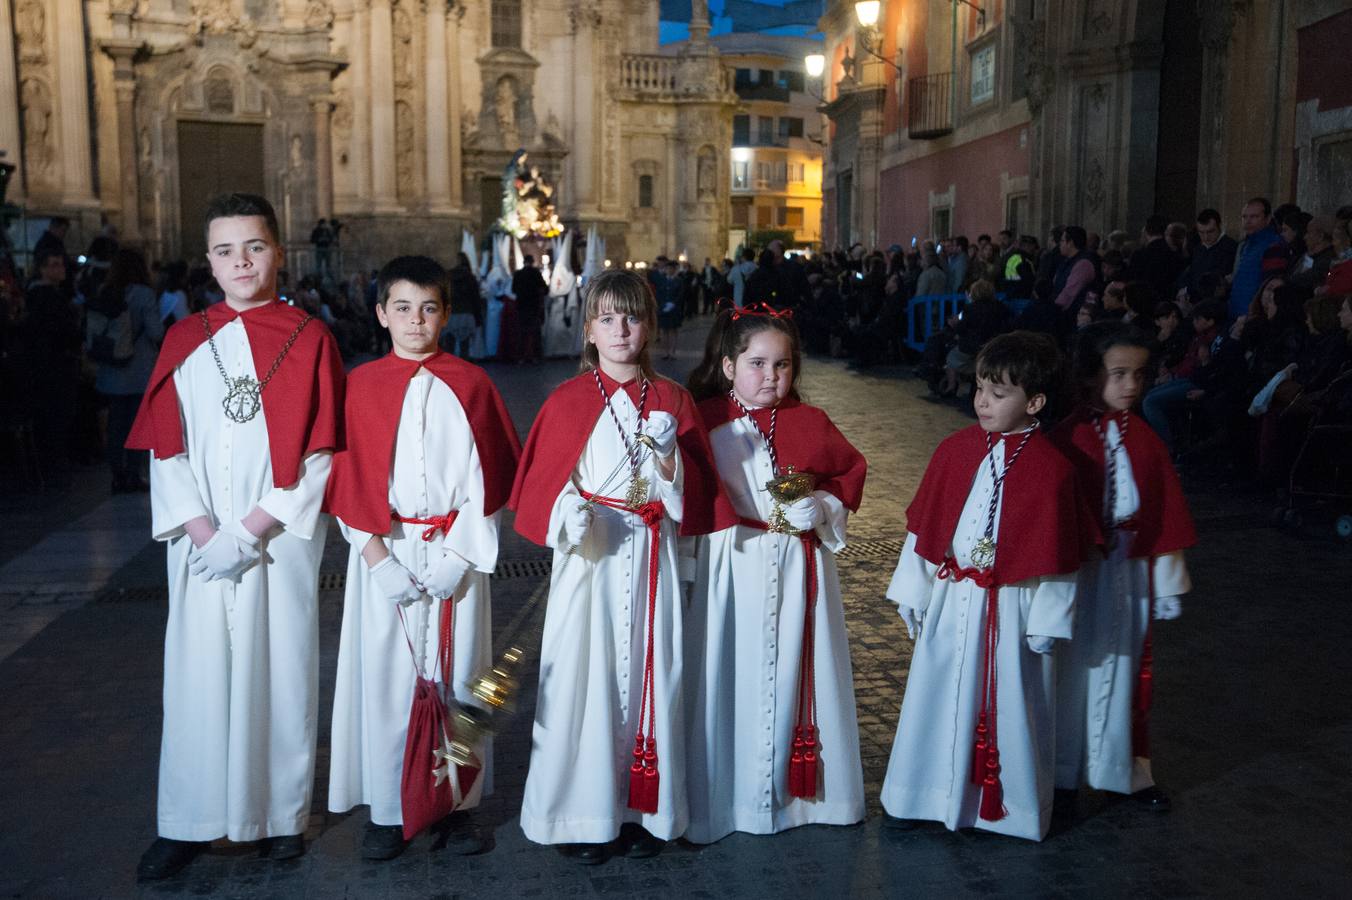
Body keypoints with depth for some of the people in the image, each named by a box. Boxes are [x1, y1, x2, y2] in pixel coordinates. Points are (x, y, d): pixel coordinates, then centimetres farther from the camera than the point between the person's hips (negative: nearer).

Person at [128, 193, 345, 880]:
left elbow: (317, 454, -5)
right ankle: (187, 822, 20)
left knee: (279, 667, 5)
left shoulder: (309, 339, 0)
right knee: (197, 673, 6)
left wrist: (249, 530, -12)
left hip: (280, 538, -2)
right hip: (201, 541, 2)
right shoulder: (183, 340, 8)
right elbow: (165, 447, 5)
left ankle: (284, 813, 20)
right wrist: (201, 529, -9)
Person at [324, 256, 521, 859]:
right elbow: (349, 481, -1)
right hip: (385, 553, 0)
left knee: (457, 674, 6)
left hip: (456, 554, 0)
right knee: (385, 676, 4)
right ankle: (388, 810, 18)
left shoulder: (469, 384, 3)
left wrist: (460, 554, -10)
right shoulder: (361, 386, 2)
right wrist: (378, 558, -10)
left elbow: (489, 474, -1)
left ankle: (458, 803, 20)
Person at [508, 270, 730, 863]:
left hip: (652, 557, 2)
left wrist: (668, 456, -14)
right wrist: (567, 514, -18)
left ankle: (644, 808, 21)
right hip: (590, 554, -2)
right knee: (585, 676, 1)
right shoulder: (568, 401, 0)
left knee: (650, 673, 7)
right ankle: (581, 814, 16)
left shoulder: (672, 400, 6)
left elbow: (696, 491, 5)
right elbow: (540, 484, 1)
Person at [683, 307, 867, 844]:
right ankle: (722, 796, 20)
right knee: (729, 676, 4)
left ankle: (800, 791, 28)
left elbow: (852, 472, 12)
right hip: (730, 568, -2)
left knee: (796, 674, 11)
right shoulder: (703, 421, -4)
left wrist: (822, 506, -4)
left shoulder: (812, 424, 5)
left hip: (799, 569, 3)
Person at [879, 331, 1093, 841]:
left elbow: (1055, 553, -8)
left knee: (1009, 702, 10)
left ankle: (1012, 805, 30)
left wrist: (1047, 622, -6)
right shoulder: (955, 450, -2)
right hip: (950, 598, 4)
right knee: (937, 694, 14)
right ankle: (918, 795, 30)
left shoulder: (1051, 468, -12)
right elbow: (923, 527, 3)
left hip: (1012, 607, -3)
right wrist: (912, 593, 6)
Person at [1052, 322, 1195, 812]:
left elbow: (1167, 515, 4)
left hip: (1131, 573, 4)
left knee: (1128, 669, 15)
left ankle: (1126, 770, 31)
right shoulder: (1067, 440, -13)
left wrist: (1168, 581, 5)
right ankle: (1060, 771, 25)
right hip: (1079, 571, -4)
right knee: (1071, 669, 9)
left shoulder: (1145, 441, 0)